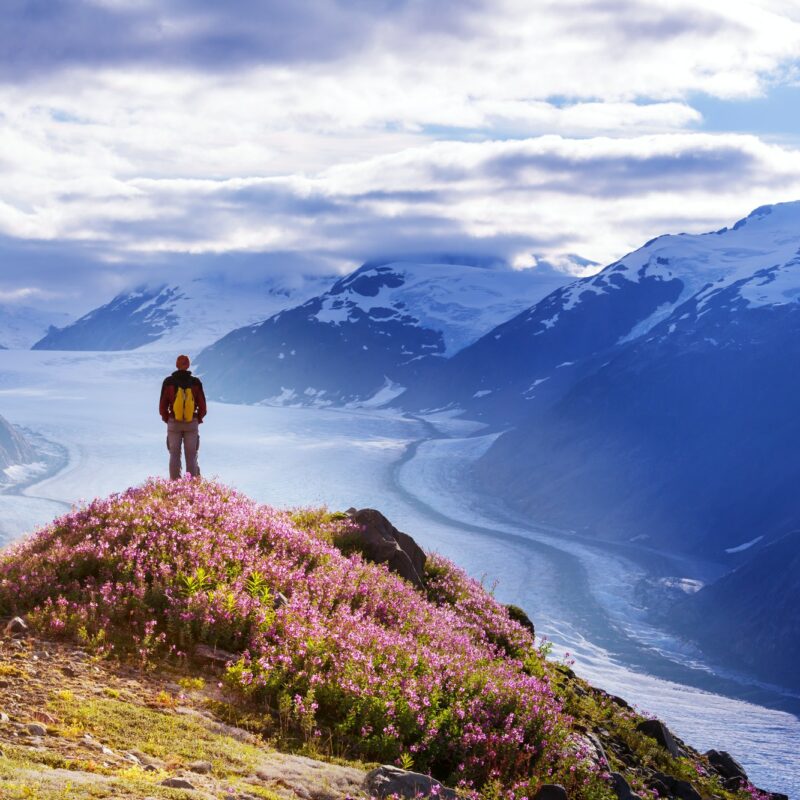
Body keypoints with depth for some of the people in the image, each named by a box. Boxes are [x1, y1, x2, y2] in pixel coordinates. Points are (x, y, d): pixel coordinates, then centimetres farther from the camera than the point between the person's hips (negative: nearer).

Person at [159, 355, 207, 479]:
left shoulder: (168, 382, -5)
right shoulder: (196, 382, -5)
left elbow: (162, 406, -3)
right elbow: (202, 406, -2)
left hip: (174, 423, 0)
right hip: (192, 423, 0)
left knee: (174, 455, 6)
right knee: (191, 456, 5)